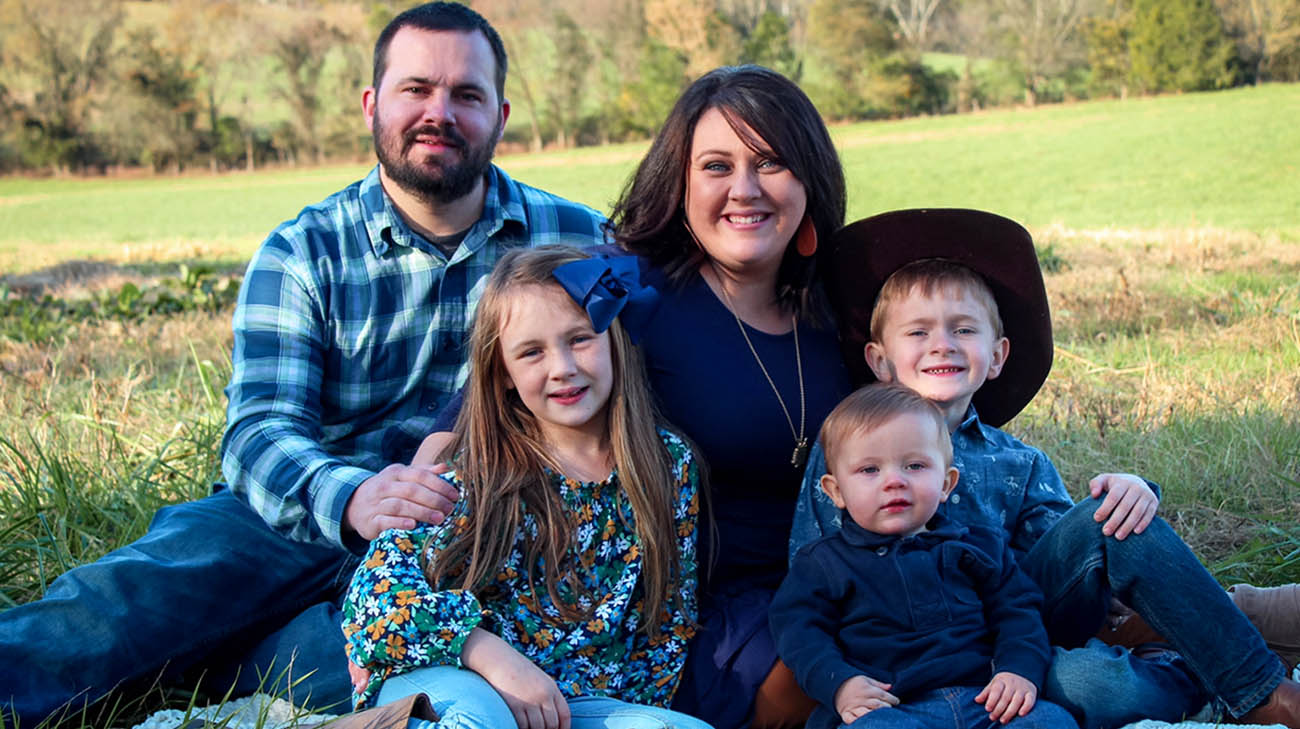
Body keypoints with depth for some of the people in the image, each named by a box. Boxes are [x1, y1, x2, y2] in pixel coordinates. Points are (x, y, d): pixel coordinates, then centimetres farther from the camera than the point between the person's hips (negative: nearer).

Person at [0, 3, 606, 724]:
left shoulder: (576, 241, 5)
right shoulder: (302, 255, 3)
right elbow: (260, 427, -10)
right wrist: (350, 498, -33)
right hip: (310, 522, 1)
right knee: (140, 586, -29)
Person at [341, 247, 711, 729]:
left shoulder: (670, 466, 3)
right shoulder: (472, 471, -5)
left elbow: (672, 622, 10)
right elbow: (375, 590, -12)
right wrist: (490, 653, -24)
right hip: (448, 678, -4)